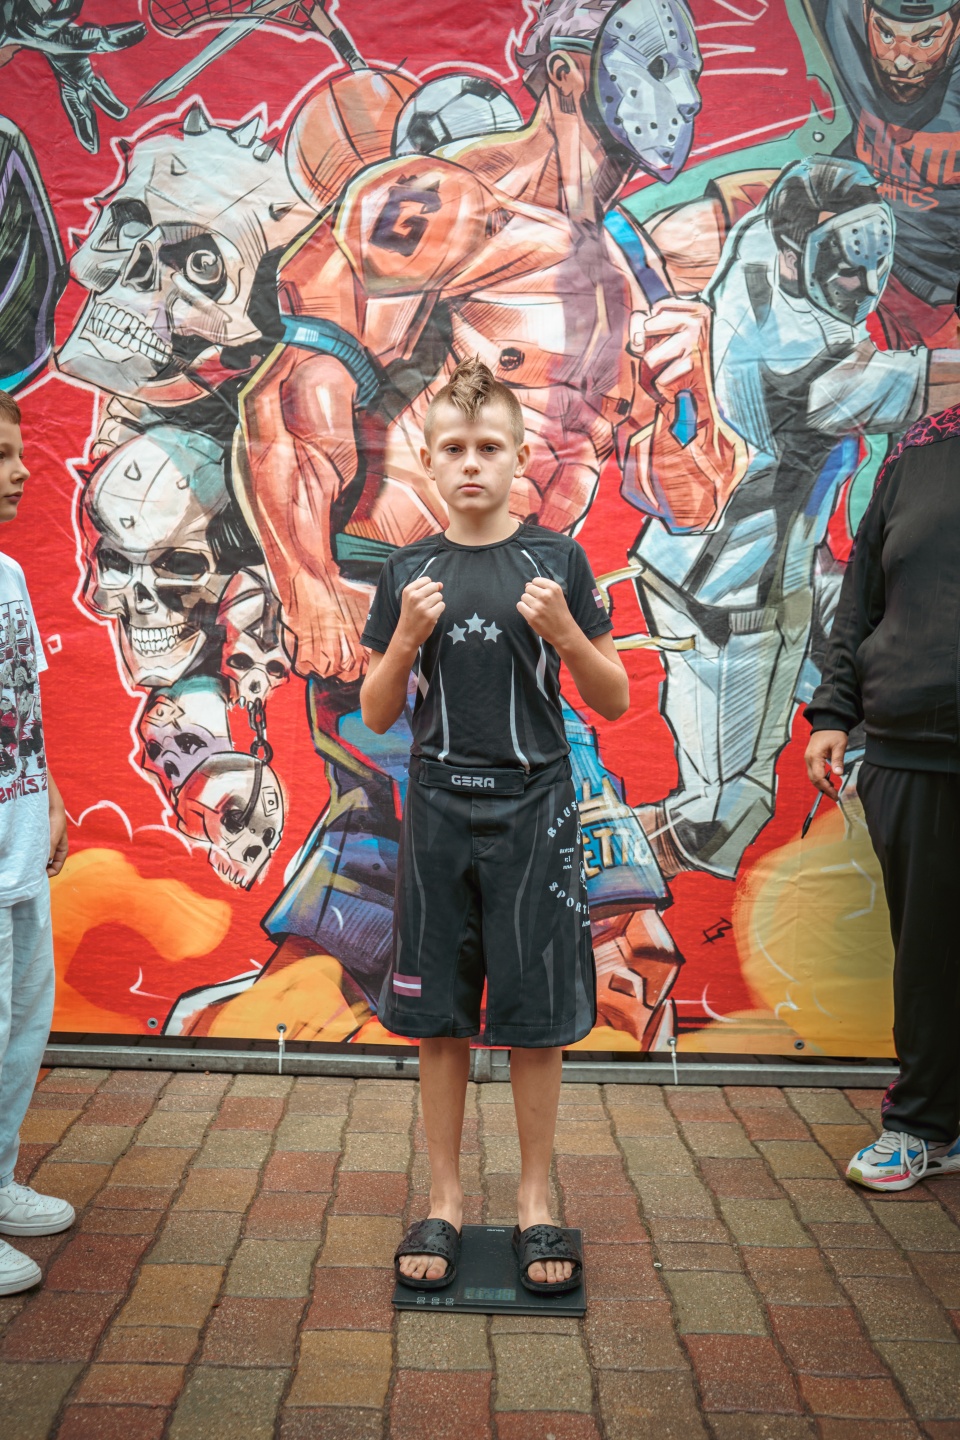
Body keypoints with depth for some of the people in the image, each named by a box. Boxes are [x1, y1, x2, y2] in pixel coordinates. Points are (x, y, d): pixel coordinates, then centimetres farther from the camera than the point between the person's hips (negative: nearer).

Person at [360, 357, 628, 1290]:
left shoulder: (557, 560, 0)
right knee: (438, 1017, 7)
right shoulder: (409, 571, 4)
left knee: (535, 1015, 5)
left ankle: (534, 1198, 22)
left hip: (534, 807, -1)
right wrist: (407, 636, -11)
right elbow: (377, 715, 6)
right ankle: (443, 1200, 23)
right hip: (439, 809, 2)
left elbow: (615, 702, 2)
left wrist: (562, 630, -15)